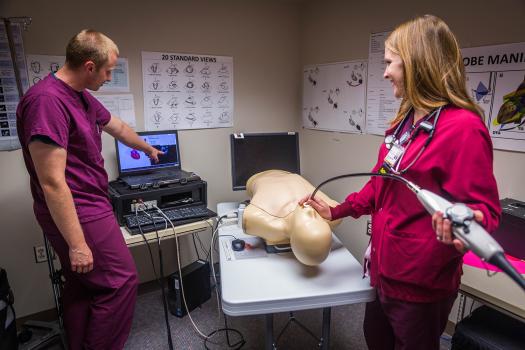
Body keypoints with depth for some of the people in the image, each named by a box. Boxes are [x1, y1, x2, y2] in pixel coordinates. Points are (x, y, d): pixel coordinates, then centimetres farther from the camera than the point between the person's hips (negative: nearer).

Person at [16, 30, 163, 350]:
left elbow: (118, 127, 26)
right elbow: (52, 182, -25)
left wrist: (148, 149, 40)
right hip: (79, 215, -9)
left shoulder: (82, 97, 7)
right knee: (122, 282, 1)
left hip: (88, 207, 9)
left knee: (82, 287, 19)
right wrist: (77, 244, -21)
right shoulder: (47, 101, -23)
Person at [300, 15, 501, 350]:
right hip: (384, 269, 8)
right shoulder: (406, 122, 5)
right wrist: (337, 211, 10)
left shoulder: (463, 127, -22)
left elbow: (484, 206, -20)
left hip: (421, 283, -8)